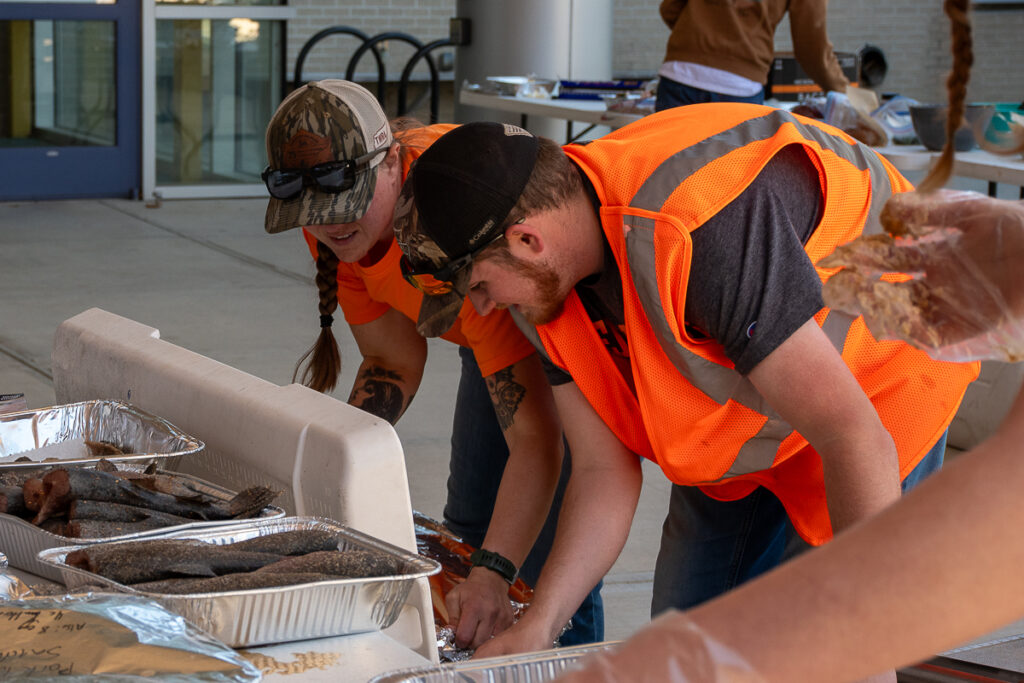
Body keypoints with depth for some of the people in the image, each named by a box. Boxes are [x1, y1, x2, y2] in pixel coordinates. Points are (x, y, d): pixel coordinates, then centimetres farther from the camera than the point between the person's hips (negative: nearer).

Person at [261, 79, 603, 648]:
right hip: (489, 331, 8)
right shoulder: (338, 224, -19)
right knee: (469, 523, 16)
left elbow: (535, 437, -46)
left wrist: (493, 575, -57)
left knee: (547, 553, -16)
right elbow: (394, 362, -6)